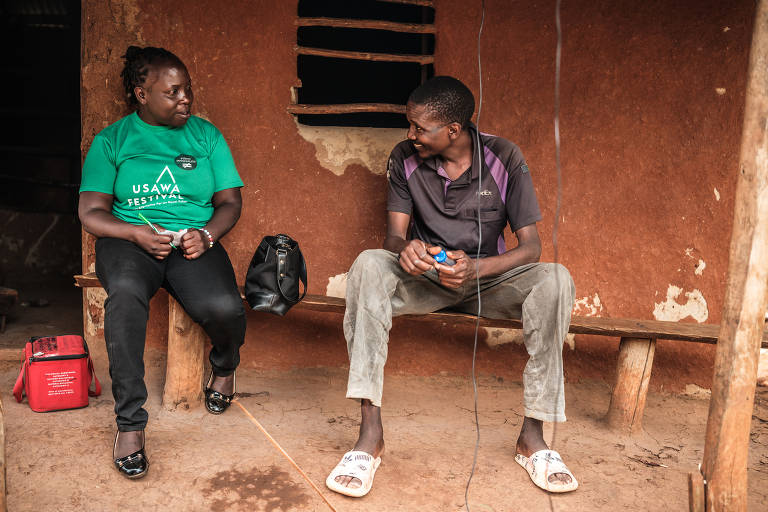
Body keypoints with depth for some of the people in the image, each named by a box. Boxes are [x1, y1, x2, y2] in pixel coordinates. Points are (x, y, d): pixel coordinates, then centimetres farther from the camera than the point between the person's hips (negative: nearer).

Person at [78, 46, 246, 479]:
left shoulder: (206, 135, 14)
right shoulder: (112, 140, 10)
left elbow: (230, 202, 10)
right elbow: (91, 212, 4)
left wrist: (207, 234, -12)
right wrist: (137, 233, -16)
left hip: (195, 242, 1)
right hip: (129, 240, 0)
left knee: (224, 308, -30)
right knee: (126, 293, -38)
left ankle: (224, 367, 9)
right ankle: (130, 421, -27)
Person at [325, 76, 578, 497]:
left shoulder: (504, 158, -10)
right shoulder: (404, 158, -5)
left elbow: (530, 247, -12)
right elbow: (394, 235, -7)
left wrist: (476, 268, -32)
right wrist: (404, 249, -34)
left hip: (486, 278, 0)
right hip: (424, 279, 1)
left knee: (555, 280, -30)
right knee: (369, 265, -31)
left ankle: (532, 437, -22)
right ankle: (370, 434, -32)